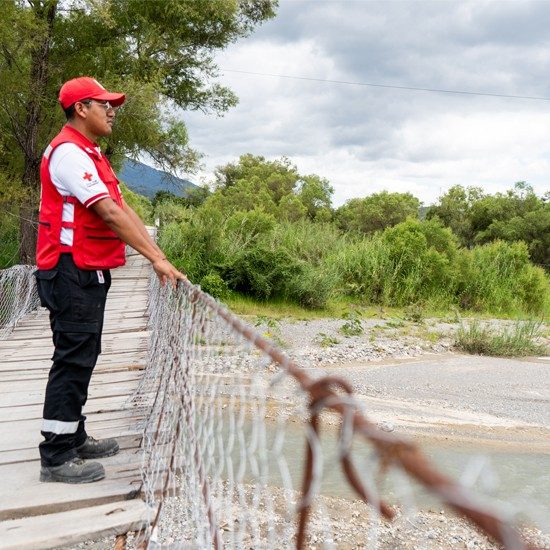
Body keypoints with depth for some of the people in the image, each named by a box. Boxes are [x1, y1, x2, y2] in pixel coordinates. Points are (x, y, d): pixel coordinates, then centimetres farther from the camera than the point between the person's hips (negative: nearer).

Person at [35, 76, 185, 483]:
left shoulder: (91, 154, 19)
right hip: (70, 273, -10)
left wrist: (158, 256, 5)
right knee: (73, 361, -7)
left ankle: (74, 439, 26)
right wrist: (157, 259, -24)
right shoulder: (68, 152, -14)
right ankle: (56, 458, 2)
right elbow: (109, 213, -22)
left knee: (83, 358, 15)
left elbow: (124, 209, 13)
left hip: (90, 274, 10)